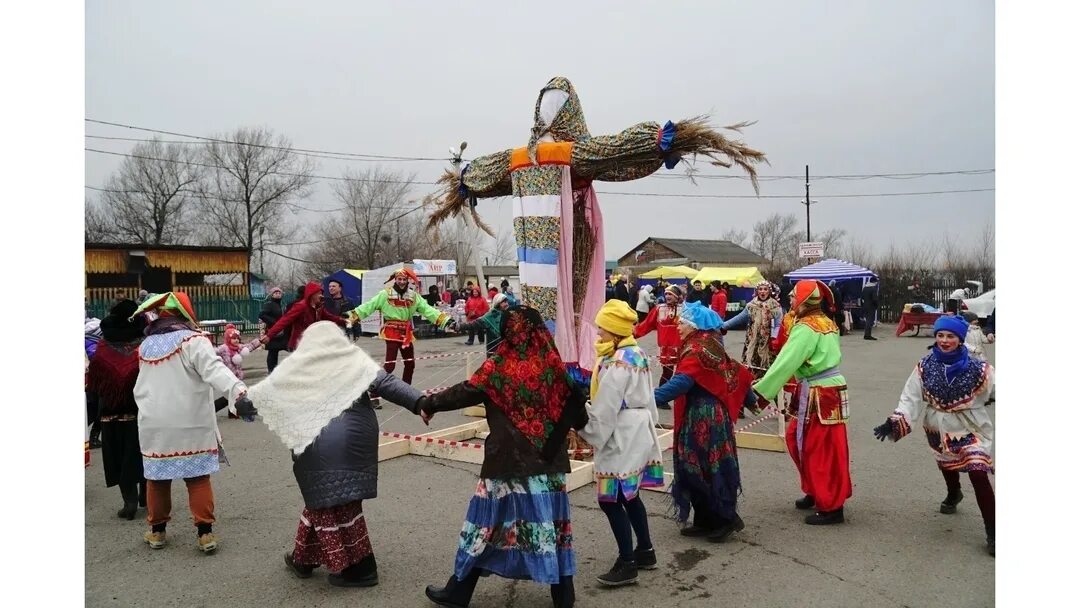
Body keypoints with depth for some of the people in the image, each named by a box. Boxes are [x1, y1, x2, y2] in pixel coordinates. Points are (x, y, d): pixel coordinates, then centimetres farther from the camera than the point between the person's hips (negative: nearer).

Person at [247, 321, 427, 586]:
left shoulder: (299, 364, 7)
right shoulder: (354, 357, 6)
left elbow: (266, 389, 20)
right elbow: (387, 383, -7)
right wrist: (418, 403, -13)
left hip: (322, 444, -2)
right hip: (355, 438, 3)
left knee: (328, 501, 10)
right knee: (326, 497, 18)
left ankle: (357, 567, 16)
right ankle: (304, 559, 31)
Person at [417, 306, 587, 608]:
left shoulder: (498, 367, -9)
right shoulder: (554, 365, -1)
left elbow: (463, 392, -1)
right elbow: (574, 404, 8)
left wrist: (428, 404, 14)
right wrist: (583, 423, 29)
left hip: (508, 460, -3)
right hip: (549, 459, 3)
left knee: (490, 522, 8)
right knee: (551, 522, 11)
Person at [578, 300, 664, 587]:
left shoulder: (617, 363, -22)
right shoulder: (637, 353, 8)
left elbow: (604, 409, -20)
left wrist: (586, 431, -6)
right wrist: (647, 423, 21)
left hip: (621, 437, -10)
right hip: (637, 432, 10)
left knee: (611, 500, -2)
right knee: (628, 496, 19)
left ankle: (627, 564, 7)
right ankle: (645, 551, 30)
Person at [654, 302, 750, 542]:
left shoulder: (696, 351, -18)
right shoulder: (710, 347, 11)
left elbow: (679, 384, -30)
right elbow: (737, 374, 19)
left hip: (701, 418, -10)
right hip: (708, 415, 10)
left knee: (701, 469, -1)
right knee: (703, 468, 13)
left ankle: (726, 518, 10)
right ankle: (706, 521, 21)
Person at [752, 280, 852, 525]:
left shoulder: (806, 327, -16)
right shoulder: (827, 323, 12)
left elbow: (786, 362, -19)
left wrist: (761, 391, -16)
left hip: (818, 393, -9)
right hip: (828, 389, 9)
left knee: (820, 450, -1)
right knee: (796, 439, 17)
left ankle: (831, 507, 8)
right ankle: (817, 492, 27)